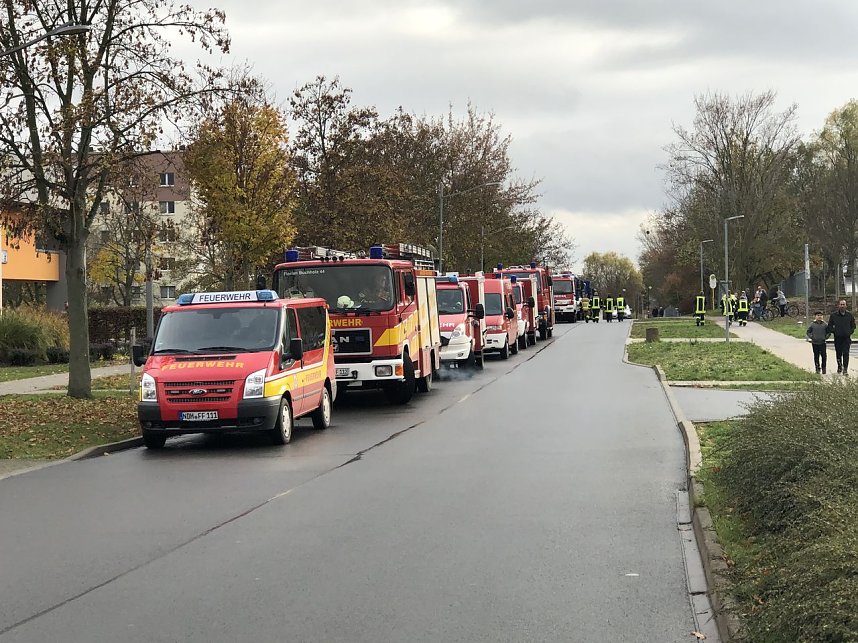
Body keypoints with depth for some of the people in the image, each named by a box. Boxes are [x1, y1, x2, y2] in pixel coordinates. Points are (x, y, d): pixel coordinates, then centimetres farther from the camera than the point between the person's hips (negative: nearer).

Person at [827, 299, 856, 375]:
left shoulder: (849, 315, 2)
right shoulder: (833, 315, -1)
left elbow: (853, 325, 14)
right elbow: (830, 326, 8)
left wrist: (850, 332, 3)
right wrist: (833, 332, -1)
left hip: (847, 338, -1)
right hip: (837, 338, 1)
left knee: (846, 353, -9)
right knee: (838, 353, 10)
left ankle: (845, 369, -8)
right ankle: (839, 366, 27)